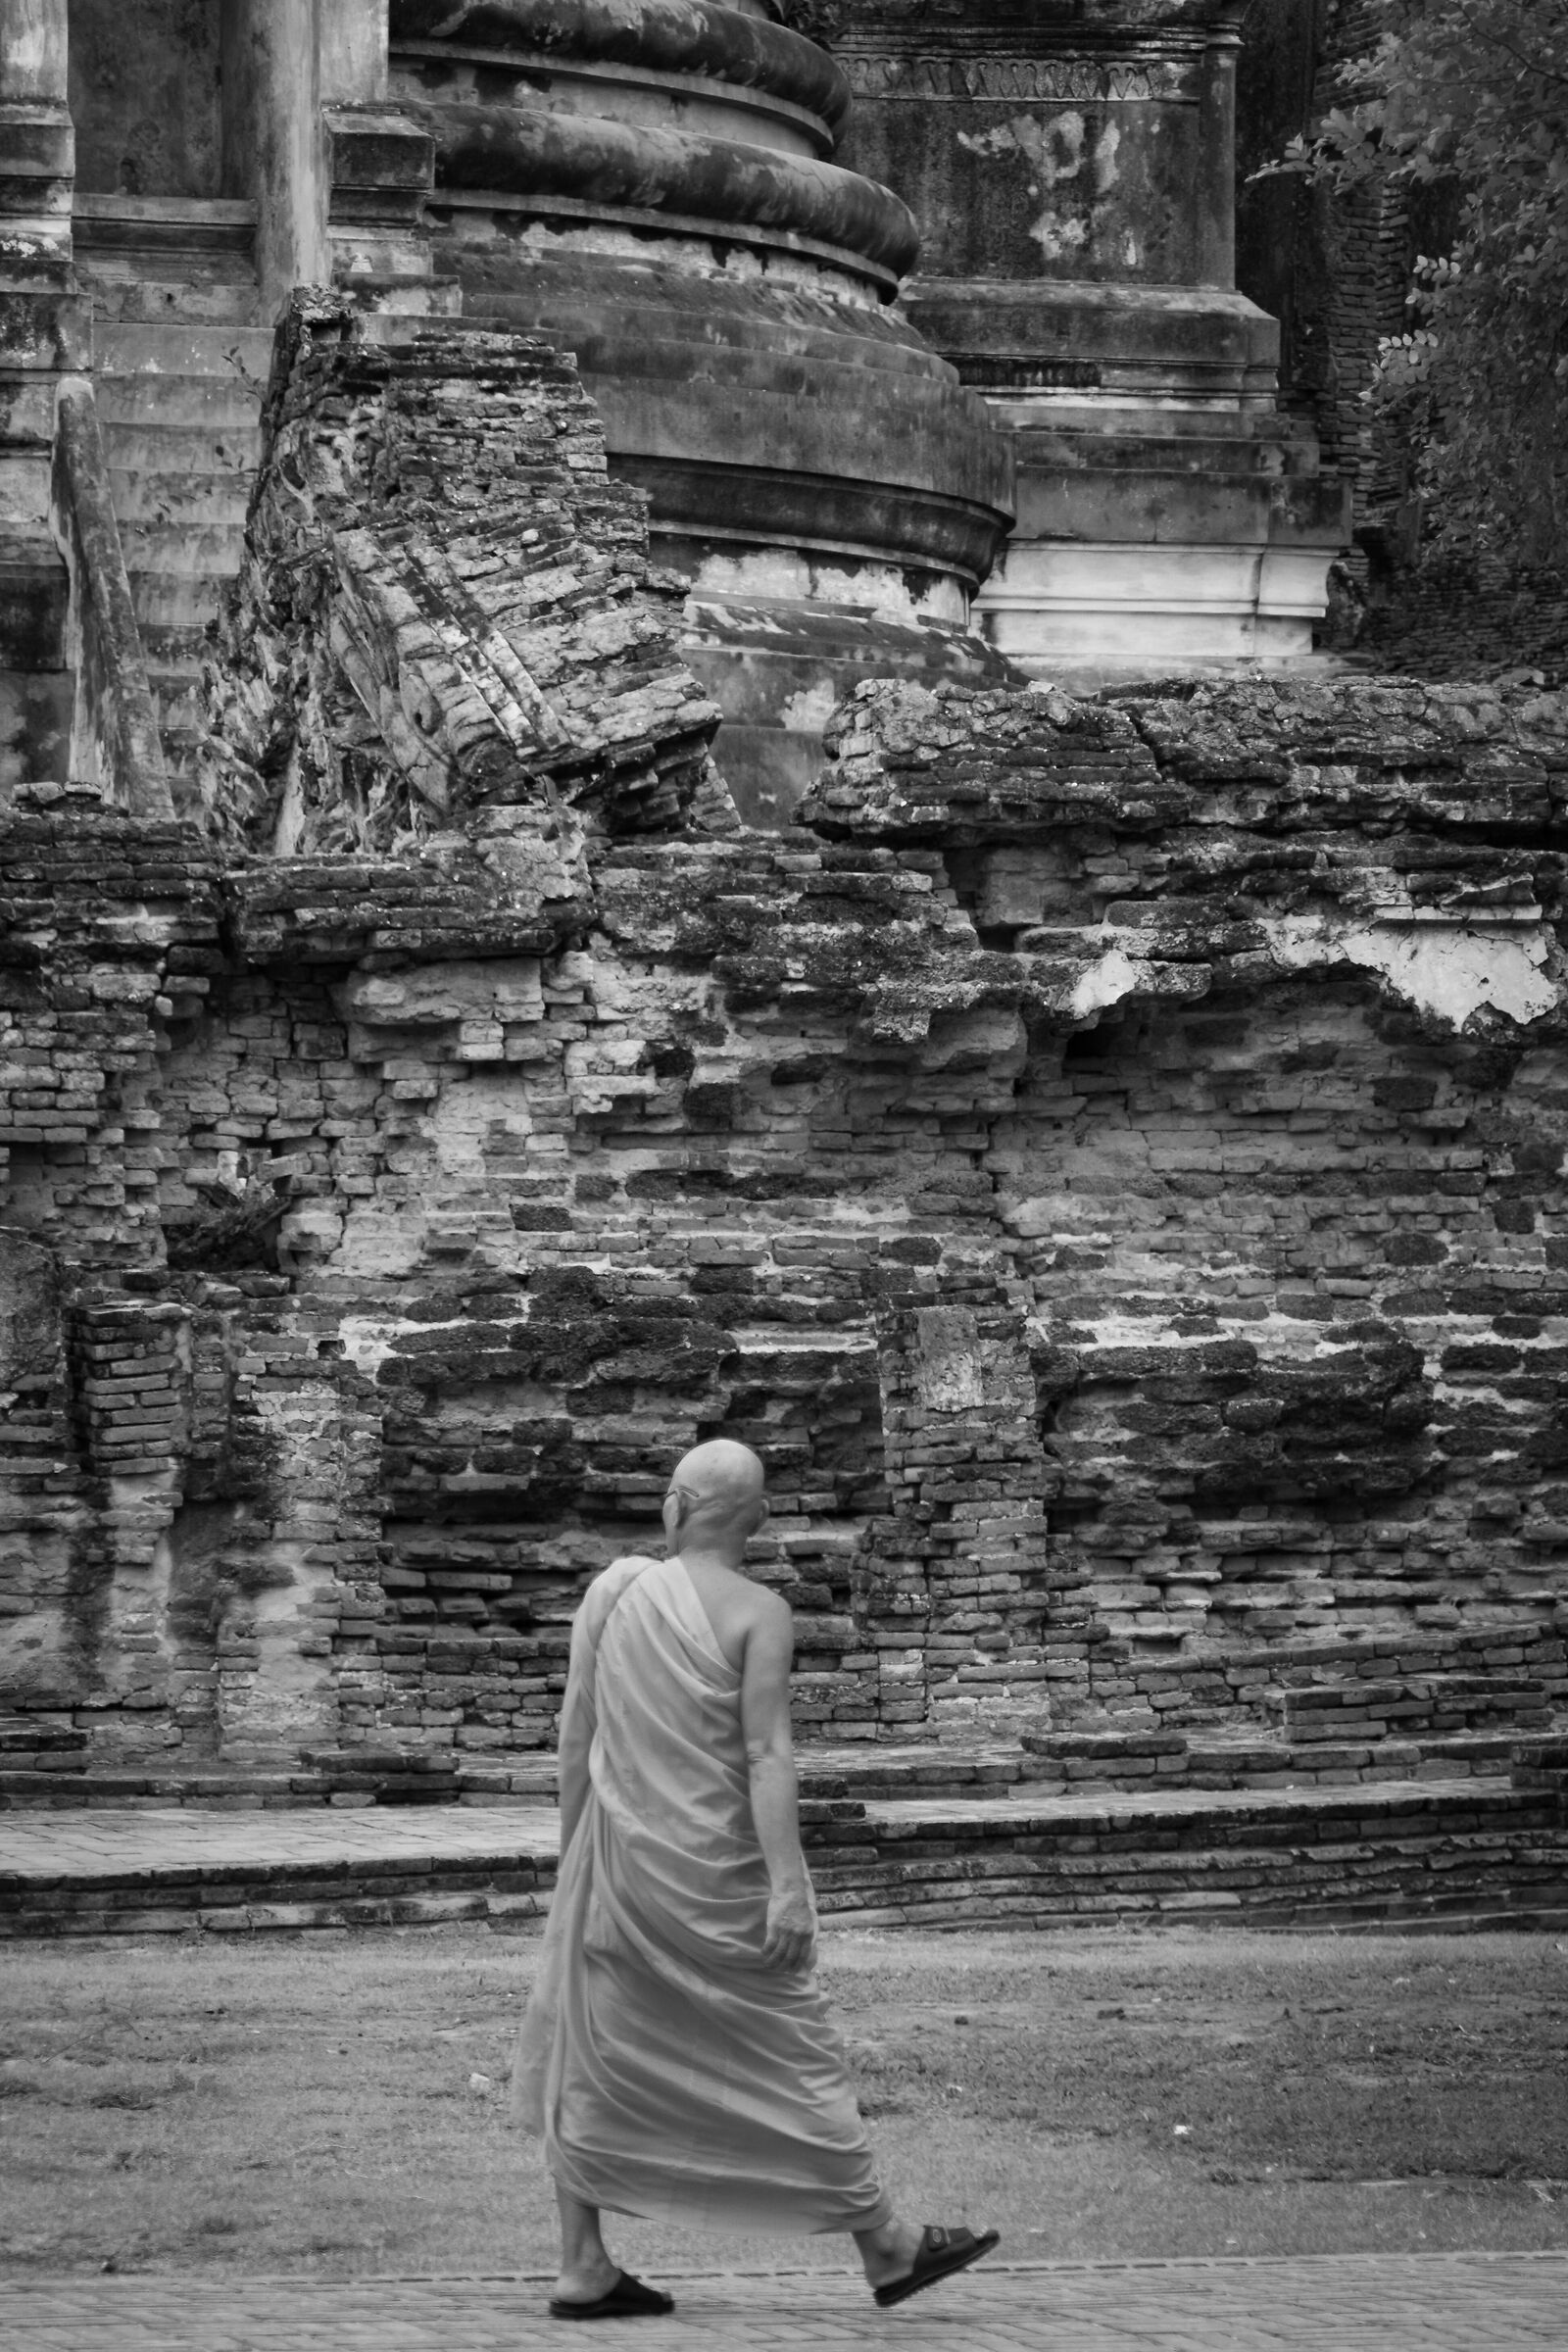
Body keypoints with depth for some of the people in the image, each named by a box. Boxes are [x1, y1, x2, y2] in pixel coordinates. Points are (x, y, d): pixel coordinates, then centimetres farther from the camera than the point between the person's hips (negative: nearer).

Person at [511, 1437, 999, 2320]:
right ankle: (885, 2246, 14)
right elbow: (767, 1756, -19)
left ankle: (584, 2269, 11)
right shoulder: (759, 1615, -11)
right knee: (792, 2050, 5)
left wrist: (575, 1852, 16)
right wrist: (787, 1885, -21)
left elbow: (576, 1733, 5)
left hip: (619, 1855, 4)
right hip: (719, 1875, -4)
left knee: (589, 2063, 12)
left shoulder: (616, 1588, 0)